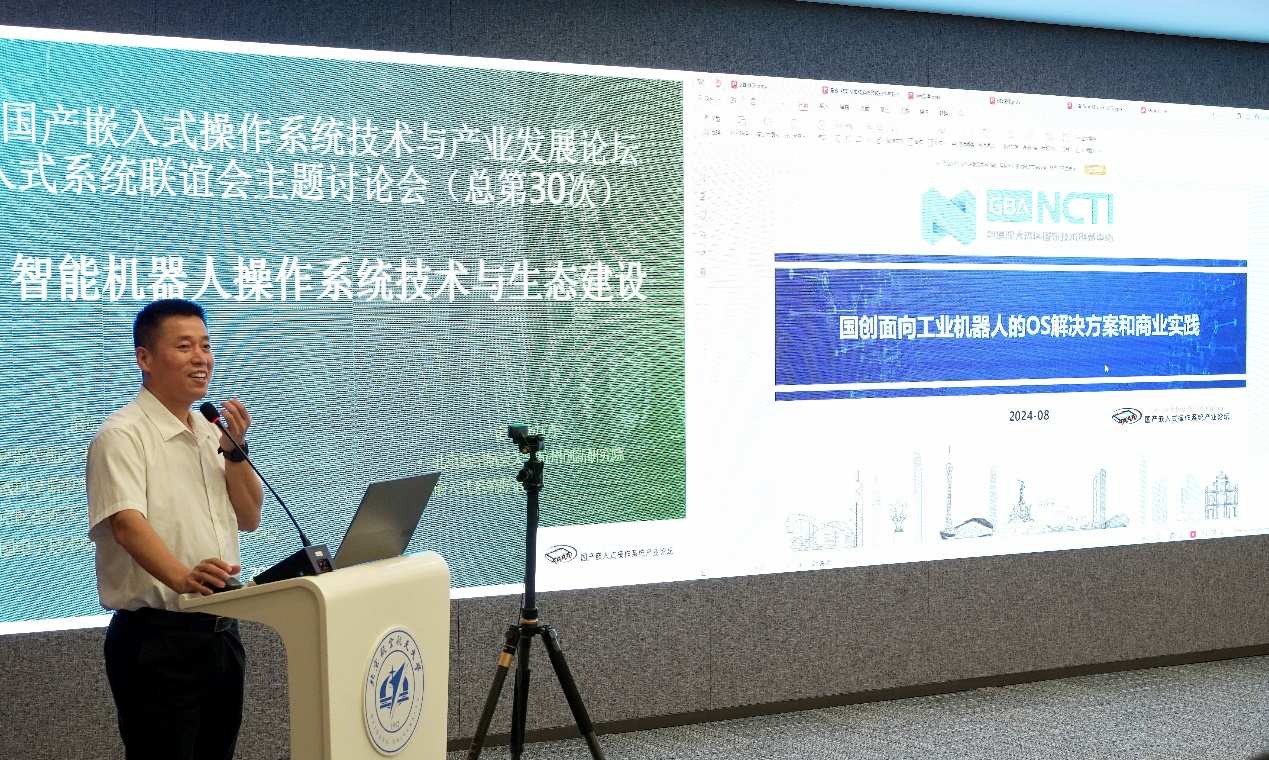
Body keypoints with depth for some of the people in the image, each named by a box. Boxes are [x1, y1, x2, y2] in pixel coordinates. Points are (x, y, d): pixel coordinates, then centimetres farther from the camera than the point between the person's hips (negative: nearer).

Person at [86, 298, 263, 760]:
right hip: (156, 635, -7)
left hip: (220, 630, 8)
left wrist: (234, 451, -3)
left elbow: (249, 519, 13)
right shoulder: (123, 436, -11)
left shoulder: (210, 432, 13)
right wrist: (182, 578, -43)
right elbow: (127, 523, -25)